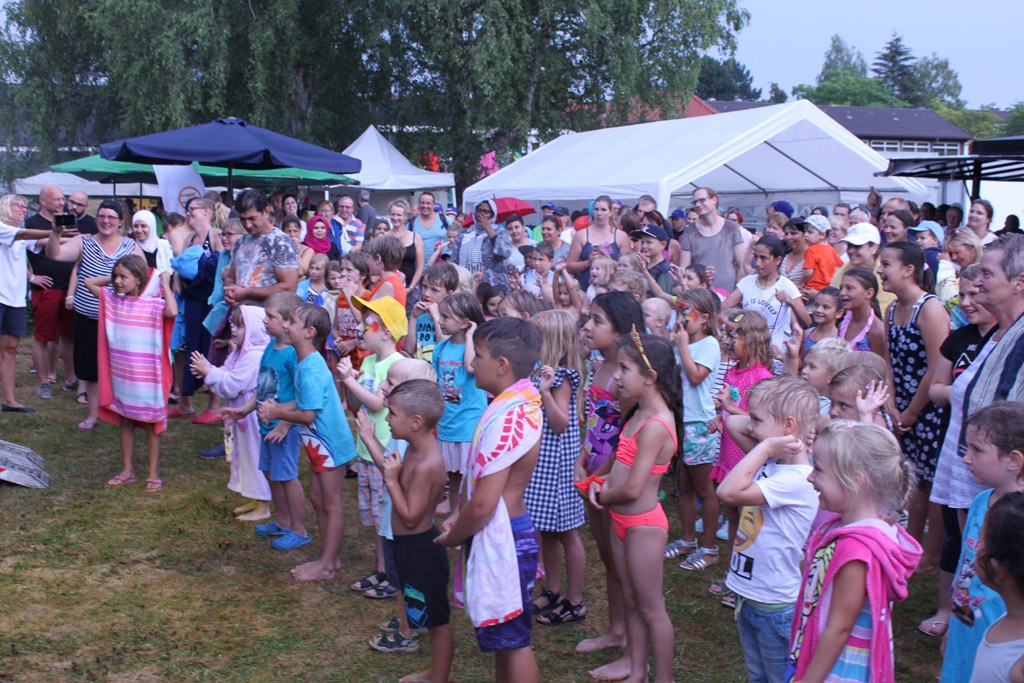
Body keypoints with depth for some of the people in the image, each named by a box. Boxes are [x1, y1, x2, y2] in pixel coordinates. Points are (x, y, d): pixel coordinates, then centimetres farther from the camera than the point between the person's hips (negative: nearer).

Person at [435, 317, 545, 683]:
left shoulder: (505, 419, -27)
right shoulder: (523, 399, 3)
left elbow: (483, 504, -25)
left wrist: (452, 537, -8)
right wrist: (458, 514, 5)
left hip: (500, 538, -10)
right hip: (505, 533, 10)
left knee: (512, 640, 5)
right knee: (503, 635, 22)